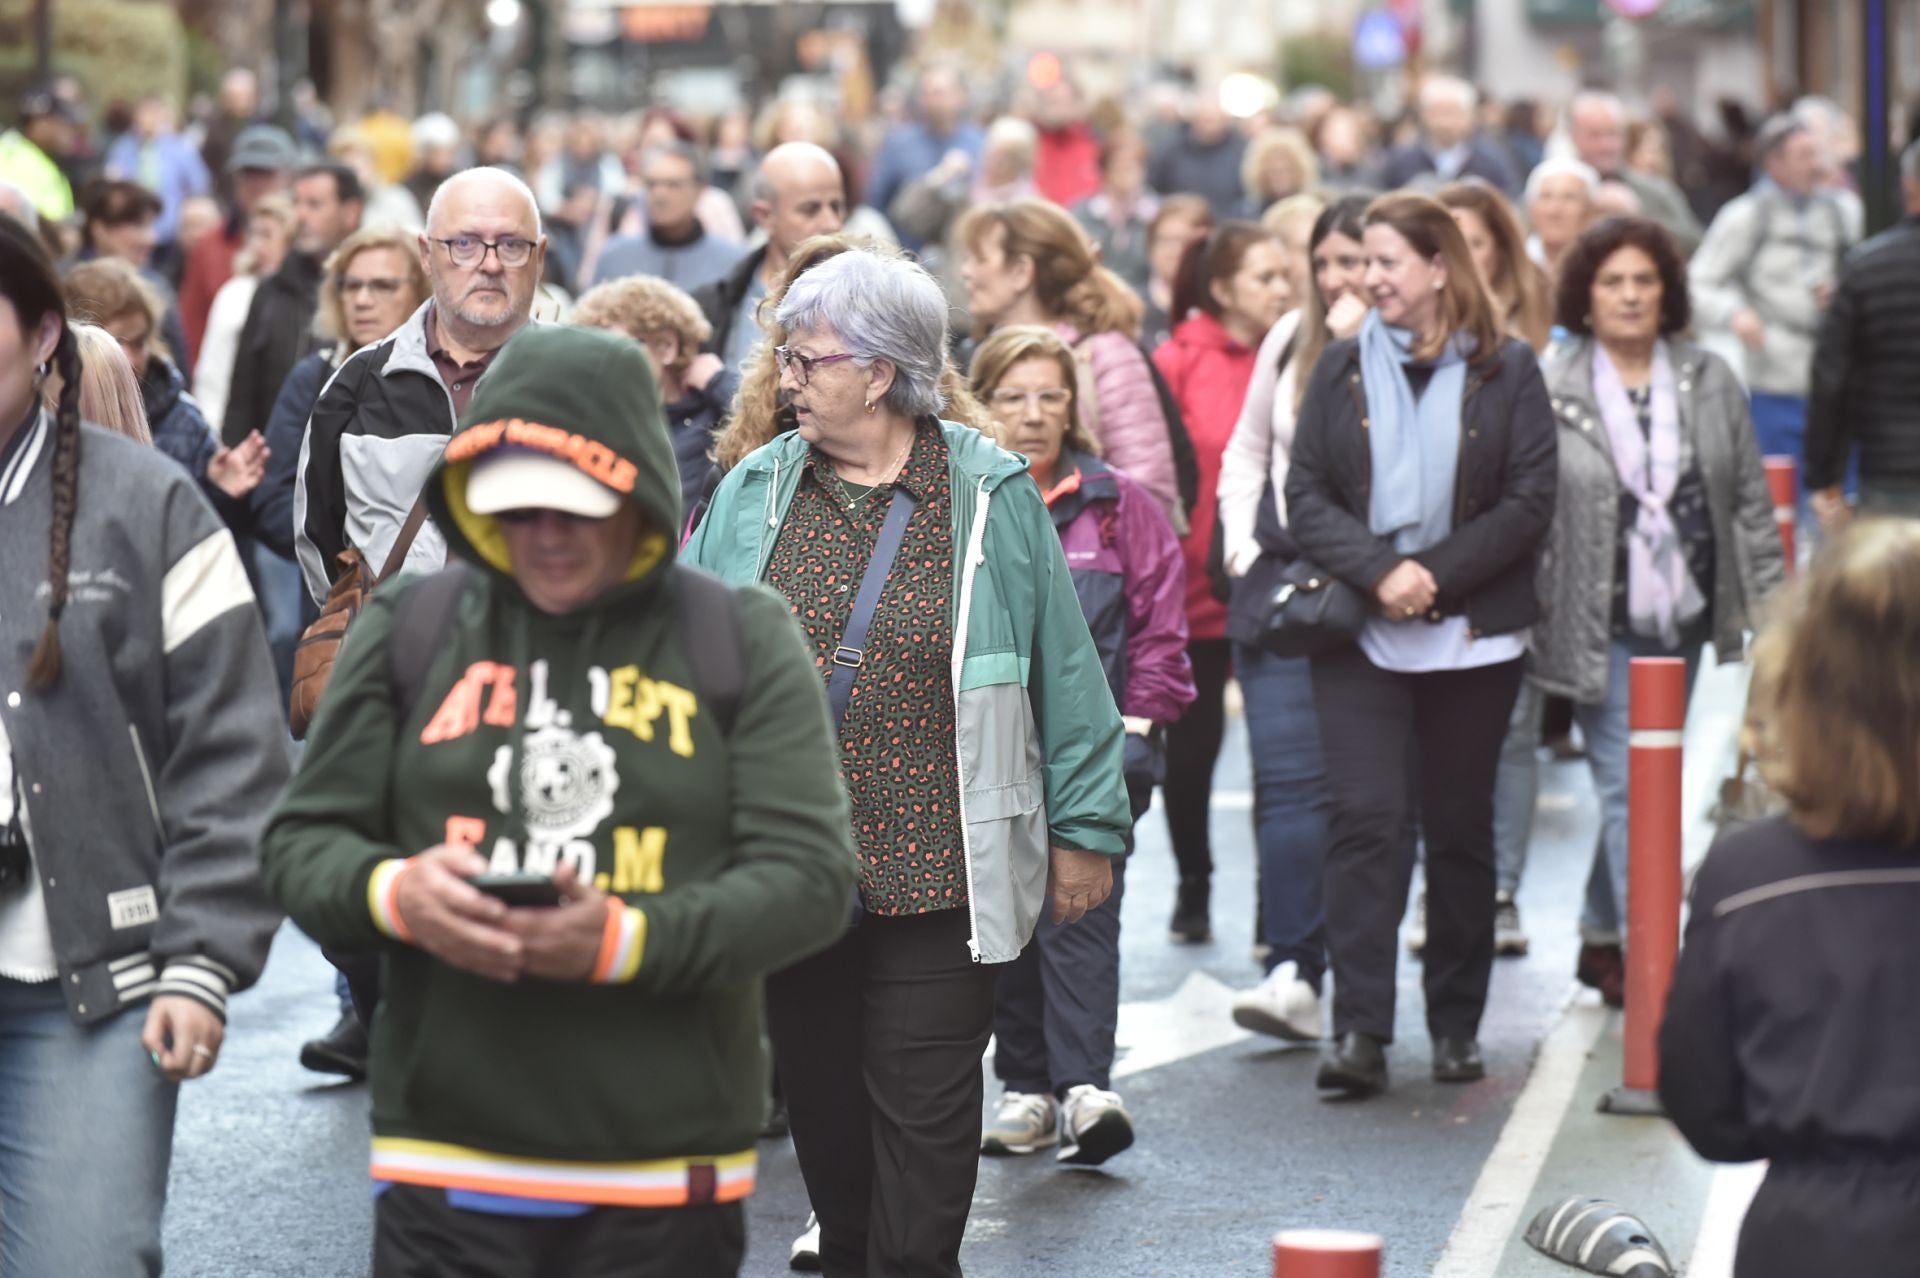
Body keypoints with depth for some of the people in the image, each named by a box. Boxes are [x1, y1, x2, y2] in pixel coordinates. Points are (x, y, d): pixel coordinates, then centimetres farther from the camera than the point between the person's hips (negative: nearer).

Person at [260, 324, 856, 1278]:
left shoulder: (743, 642, 3)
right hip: (444, 1163, 1)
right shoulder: (408, 629, 7)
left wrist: (628, 941, -20)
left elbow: (808, 873, -4)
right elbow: (304, 842, 9)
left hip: (665, 1175, 0)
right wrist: (392, 894, -15)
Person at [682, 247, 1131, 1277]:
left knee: (924, 1108, -3)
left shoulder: (989, 495, -3)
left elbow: (1063, 670, 1)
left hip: (938, 872, -4)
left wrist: (1085, 826, 2)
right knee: (821, 1100, 13)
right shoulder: (756, 491, 6)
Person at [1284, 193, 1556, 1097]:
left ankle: (1457, 1026, 18)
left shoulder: (1507, 372, 1)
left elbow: (1530, 501, -5)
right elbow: (1305, 497, 1)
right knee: (1366, 820, -10)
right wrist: (1380, 571, -15)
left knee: (1460, 828, 8)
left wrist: (1435, 573, -14)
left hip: (1474, 636, -1)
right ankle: (1359, 1032, -13)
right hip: (1359, 639, 1)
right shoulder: (1341, 371, 7)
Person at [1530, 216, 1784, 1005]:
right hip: (1600, 623, -4)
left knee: (1641, 782, 13)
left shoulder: (1710, 384, 6)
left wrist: (1766, 598, 6)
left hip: (1684, 615, 4)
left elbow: (1750, 501, 10)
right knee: (1626, 786, -7)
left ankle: (1602, 939, 28)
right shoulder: (1549, 394, -6)